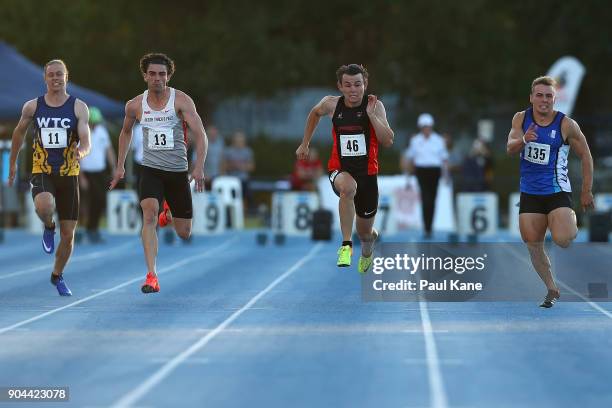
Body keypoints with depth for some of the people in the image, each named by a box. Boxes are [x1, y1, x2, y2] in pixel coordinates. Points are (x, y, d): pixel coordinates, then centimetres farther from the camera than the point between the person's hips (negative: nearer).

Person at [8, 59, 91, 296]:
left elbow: (86, 143, -10)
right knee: (44, 207, -35)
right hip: (42, 172, -1)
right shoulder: (32, 107, 2)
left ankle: (57, 276, 30)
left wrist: (81, 152, -33)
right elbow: (19, 133, 19)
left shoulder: (78, 107, -2)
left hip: (69, 174, 1)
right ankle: (48, 228, 2)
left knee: (68, 234, 5)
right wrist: (12, 163, 24)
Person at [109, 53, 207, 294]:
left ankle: (169, 216, 46)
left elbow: (200, 134, -16)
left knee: (184, 233, 6)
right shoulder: (135, 106, 0)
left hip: (178, 171, 0)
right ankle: (151, 277, -30)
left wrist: (199, 167, -30)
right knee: (149, 213, -26)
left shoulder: (181, 101, -9)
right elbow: (126, 132, 21)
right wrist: (120, 166, 19)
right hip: (150, 170, 1)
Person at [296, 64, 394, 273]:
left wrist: (371, 114, -25)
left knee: (365, 233, 13)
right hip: (340, 170, -1)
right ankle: (346, 245, -33)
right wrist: (305, 143, 22)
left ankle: (366, 251, 53)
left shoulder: (375, 106, -9)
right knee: (348, 187, -40)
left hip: (367, 172, 1)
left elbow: (388, 141, -18)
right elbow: (315, 113, 20)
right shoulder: (331, 104, -4)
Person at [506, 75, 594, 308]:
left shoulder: (566, 125, -9)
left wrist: (586, 191, -2)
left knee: (562, 240, -23)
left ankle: (573, 222, 14)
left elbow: (585, 156, -1)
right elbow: (510, 149, -9)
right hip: (529, 192, 4)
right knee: (534, 247, 5)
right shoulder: (521, 119, 2)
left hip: (557, 191, -4)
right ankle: (552, 290, 24)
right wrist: (523, 140, -32)